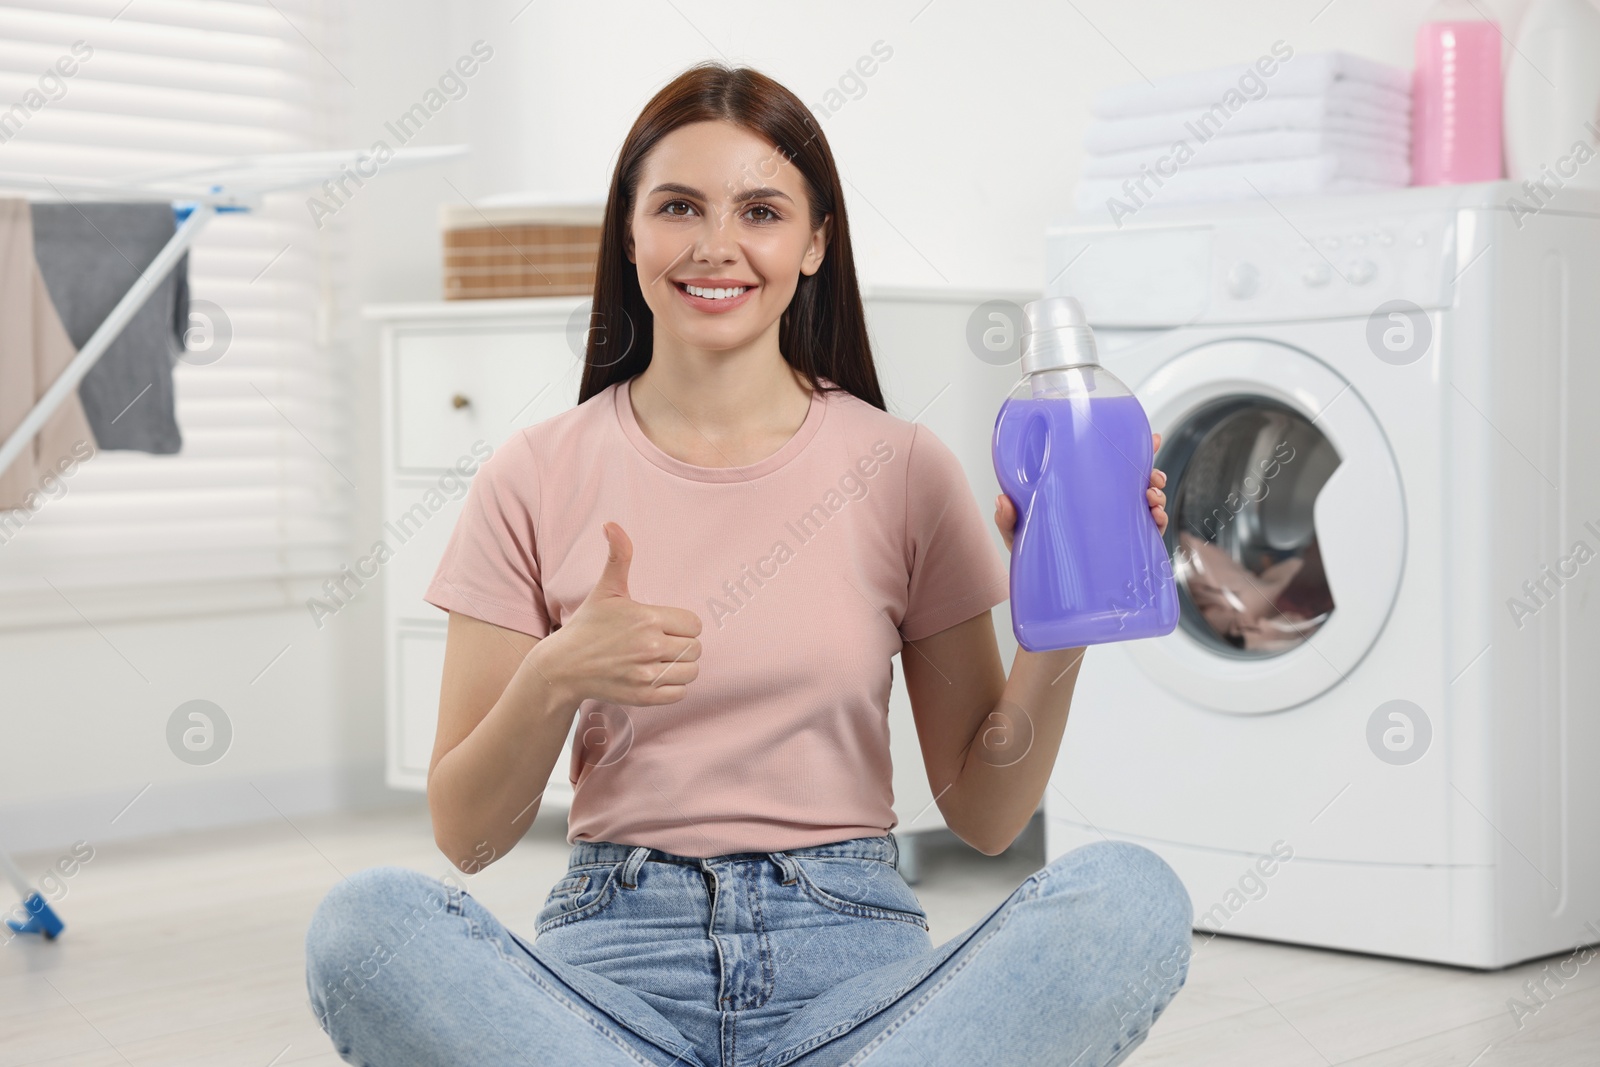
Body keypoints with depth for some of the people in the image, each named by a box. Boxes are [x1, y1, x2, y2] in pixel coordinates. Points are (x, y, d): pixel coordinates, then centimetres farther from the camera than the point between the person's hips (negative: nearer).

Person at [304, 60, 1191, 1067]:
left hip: (850, 949, 0)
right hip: (618, 952, 0)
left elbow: (984, 815, 6)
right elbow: (466, 834, 4)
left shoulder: (904, 471, 4)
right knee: (368, 921, -31)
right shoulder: (537, 480, 4)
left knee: (1132, 897, -28)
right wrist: (557, 679, -14)